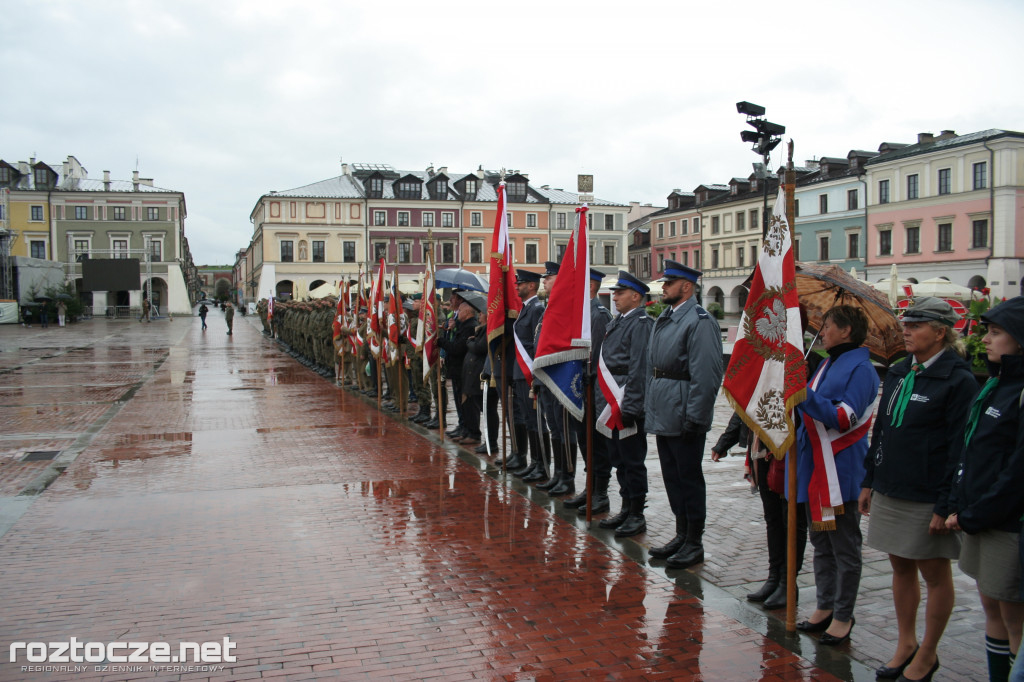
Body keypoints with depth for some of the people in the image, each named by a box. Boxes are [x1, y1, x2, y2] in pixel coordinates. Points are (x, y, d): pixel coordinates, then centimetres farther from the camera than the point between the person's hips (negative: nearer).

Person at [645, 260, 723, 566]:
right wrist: (651, 410, 17)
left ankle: (694, 544, 13)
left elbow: (706, 376, -20)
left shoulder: (699, 322, -15)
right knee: (672, 477, 16)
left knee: (689, 478, 2)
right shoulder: (664, 320, 14)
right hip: (662, 416, 9)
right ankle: (681, 534, 29)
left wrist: (695, 419, -21)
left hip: (684, 418, -9)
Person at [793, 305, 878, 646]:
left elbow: (845, 419, -21)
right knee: (821, 541, 16)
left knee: (844, 546, 4)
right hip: (815, 466, 9)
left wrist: (805, 396, -28)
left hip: (841, 470, -9)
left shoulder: (860, 369, -12)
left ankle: (843, 616, 15)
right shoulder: (827, 364, 14)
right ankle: (825, 607, 27)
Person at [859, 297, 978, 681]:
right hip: (890, 492, 7)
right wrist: (869, 481, 13)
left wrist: (946, 505, -18)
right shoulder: (898, 373, 9)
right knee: (901, 567, 16)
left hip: (928, 498, -7)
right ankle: (905, 644, 30)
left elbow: (961, 448, -16)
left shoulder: (958, 380, -13)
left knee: (935, 575, 9)